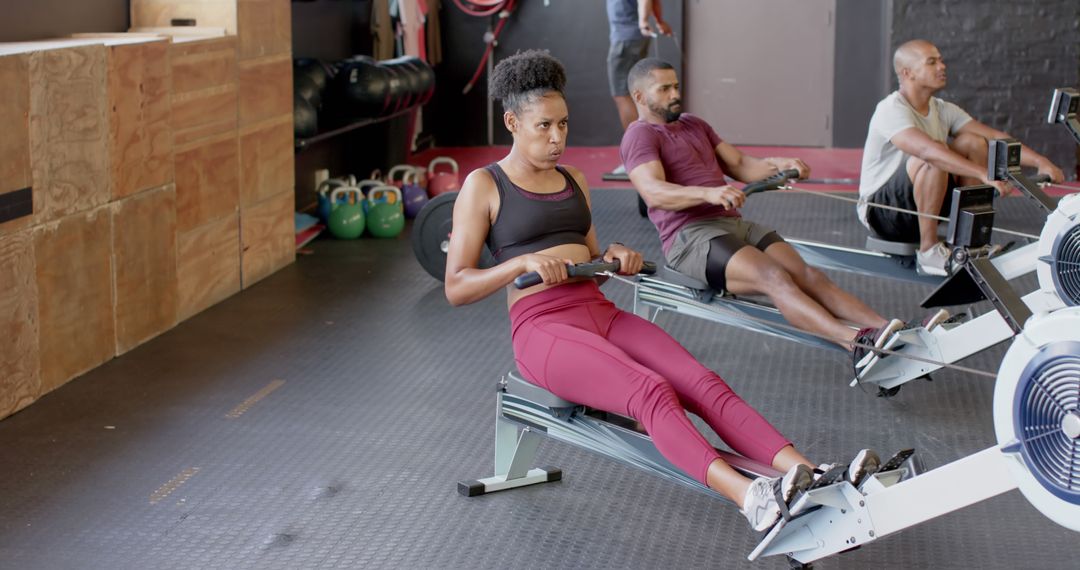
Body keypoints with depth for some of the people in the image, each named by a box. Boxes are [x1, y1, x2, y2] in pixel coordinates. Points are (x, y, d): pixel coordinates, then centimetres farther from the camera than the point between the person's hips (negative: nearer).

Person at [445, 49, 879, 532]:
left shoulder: (573, 181, 21)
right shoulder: (483, 186, 2)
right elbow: (456, 288, -3)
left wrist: (614, 256, 3)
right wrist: (523, 262, -17)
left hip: (603, 315, 6)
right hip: (542, 329, -6)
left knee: (704, 384, -21)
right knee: (652, 394, -33)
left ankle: (811, 477, -38)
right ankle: (750, 499, -52)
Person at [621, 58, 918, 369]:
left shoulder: (694, 125, 27)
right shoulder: (640, 135, 0)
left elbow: (740, 165, 23)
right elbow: (654, 192, -18)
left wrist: (777, 165, 1)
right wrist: (708, 193, -35)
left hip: (735, 223, 8)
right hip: (690, 235, -8)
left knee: (808, 275, -16)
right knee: (773, 277, -31)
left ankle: (890, 330, -32)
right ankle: (857, 344, -49)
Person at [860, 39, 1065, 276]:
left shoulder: (942, 110, 4)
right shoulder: (891, 110, -21)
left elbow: (995, 137, -2)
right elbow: (927, 150, -39)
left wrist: (1039, 161, -17)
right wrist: (984, 174, -47)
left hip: (921, 206, 8)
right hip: (879, 210, -8)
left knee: (973, 143, -5)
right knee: (934, 160, -32)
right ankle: (928, 251, -24)